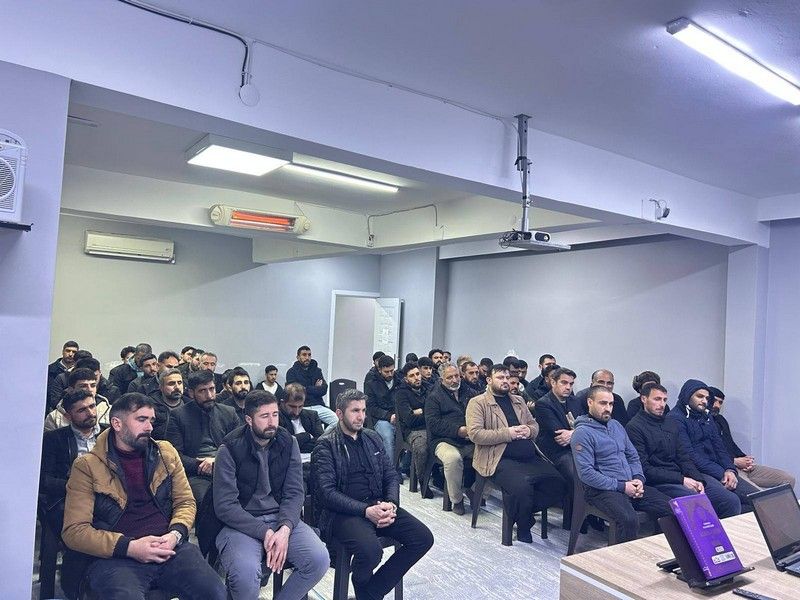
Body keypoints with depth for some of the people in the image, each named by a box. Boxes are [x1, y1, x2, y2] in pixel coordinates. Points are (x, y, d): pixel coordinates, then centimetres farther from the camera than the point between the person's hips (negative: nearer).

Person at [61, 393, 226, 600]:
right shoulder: (87, 466, 1)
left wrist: (175, 534, -7)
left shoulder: (166, 453, 12)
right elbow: (74, 530, -4)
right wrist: (129, 547, -15)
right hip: (116, 556, -2)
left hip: (170, 548, 2)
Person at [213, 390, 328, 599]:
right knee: (246, 574, -32)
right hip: (242, 523, -3)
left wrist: (285, 529, -20)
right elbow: (225, 506, -13)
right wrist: (264, 532, -20)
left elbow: (294, 493, -1)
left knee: (319, 559, -19)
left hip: (281, 518, 3)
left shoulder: (288, 443, 1)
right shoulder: (230, 449, -9)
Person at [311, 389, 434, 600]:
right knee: (371, 550, -34)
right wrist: (365, 510, -23)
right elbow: (326, 492, -15)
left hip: (377, 505, 6)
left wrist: (391, 504, -9)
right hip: (342, 511, -6)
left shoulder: (373, 438, 13)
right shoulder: (325, 446, -6)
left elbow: (391, 475, 12)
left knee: (423, 538, -11)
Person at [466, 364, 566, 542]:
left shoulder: (518, 400, 23)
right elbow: (475, 434, -10)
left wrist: (528, 430, 1)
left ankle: (522, 512, 9)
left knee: (558, 485, -14)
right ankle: (523, 526, 2)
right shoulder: (477, 403, 2)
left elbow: (535, 425, 26)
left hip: (531, 457, 7)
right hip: (500, 459, -6)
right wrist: (507, 433, -12)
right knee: (522, 487, -32)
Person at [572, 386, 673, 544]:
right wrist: (621, 486, -15)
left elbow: (633, 456, 21)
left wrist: (638, 478, 1)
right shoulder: (582, 433, -9)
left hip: (630, 485, 7)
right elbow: (586, 473, -16)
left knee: (671, 507, -9)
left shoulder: (616, 425, 17)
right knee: (629, 520, -33)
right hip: (602, 490, -7)